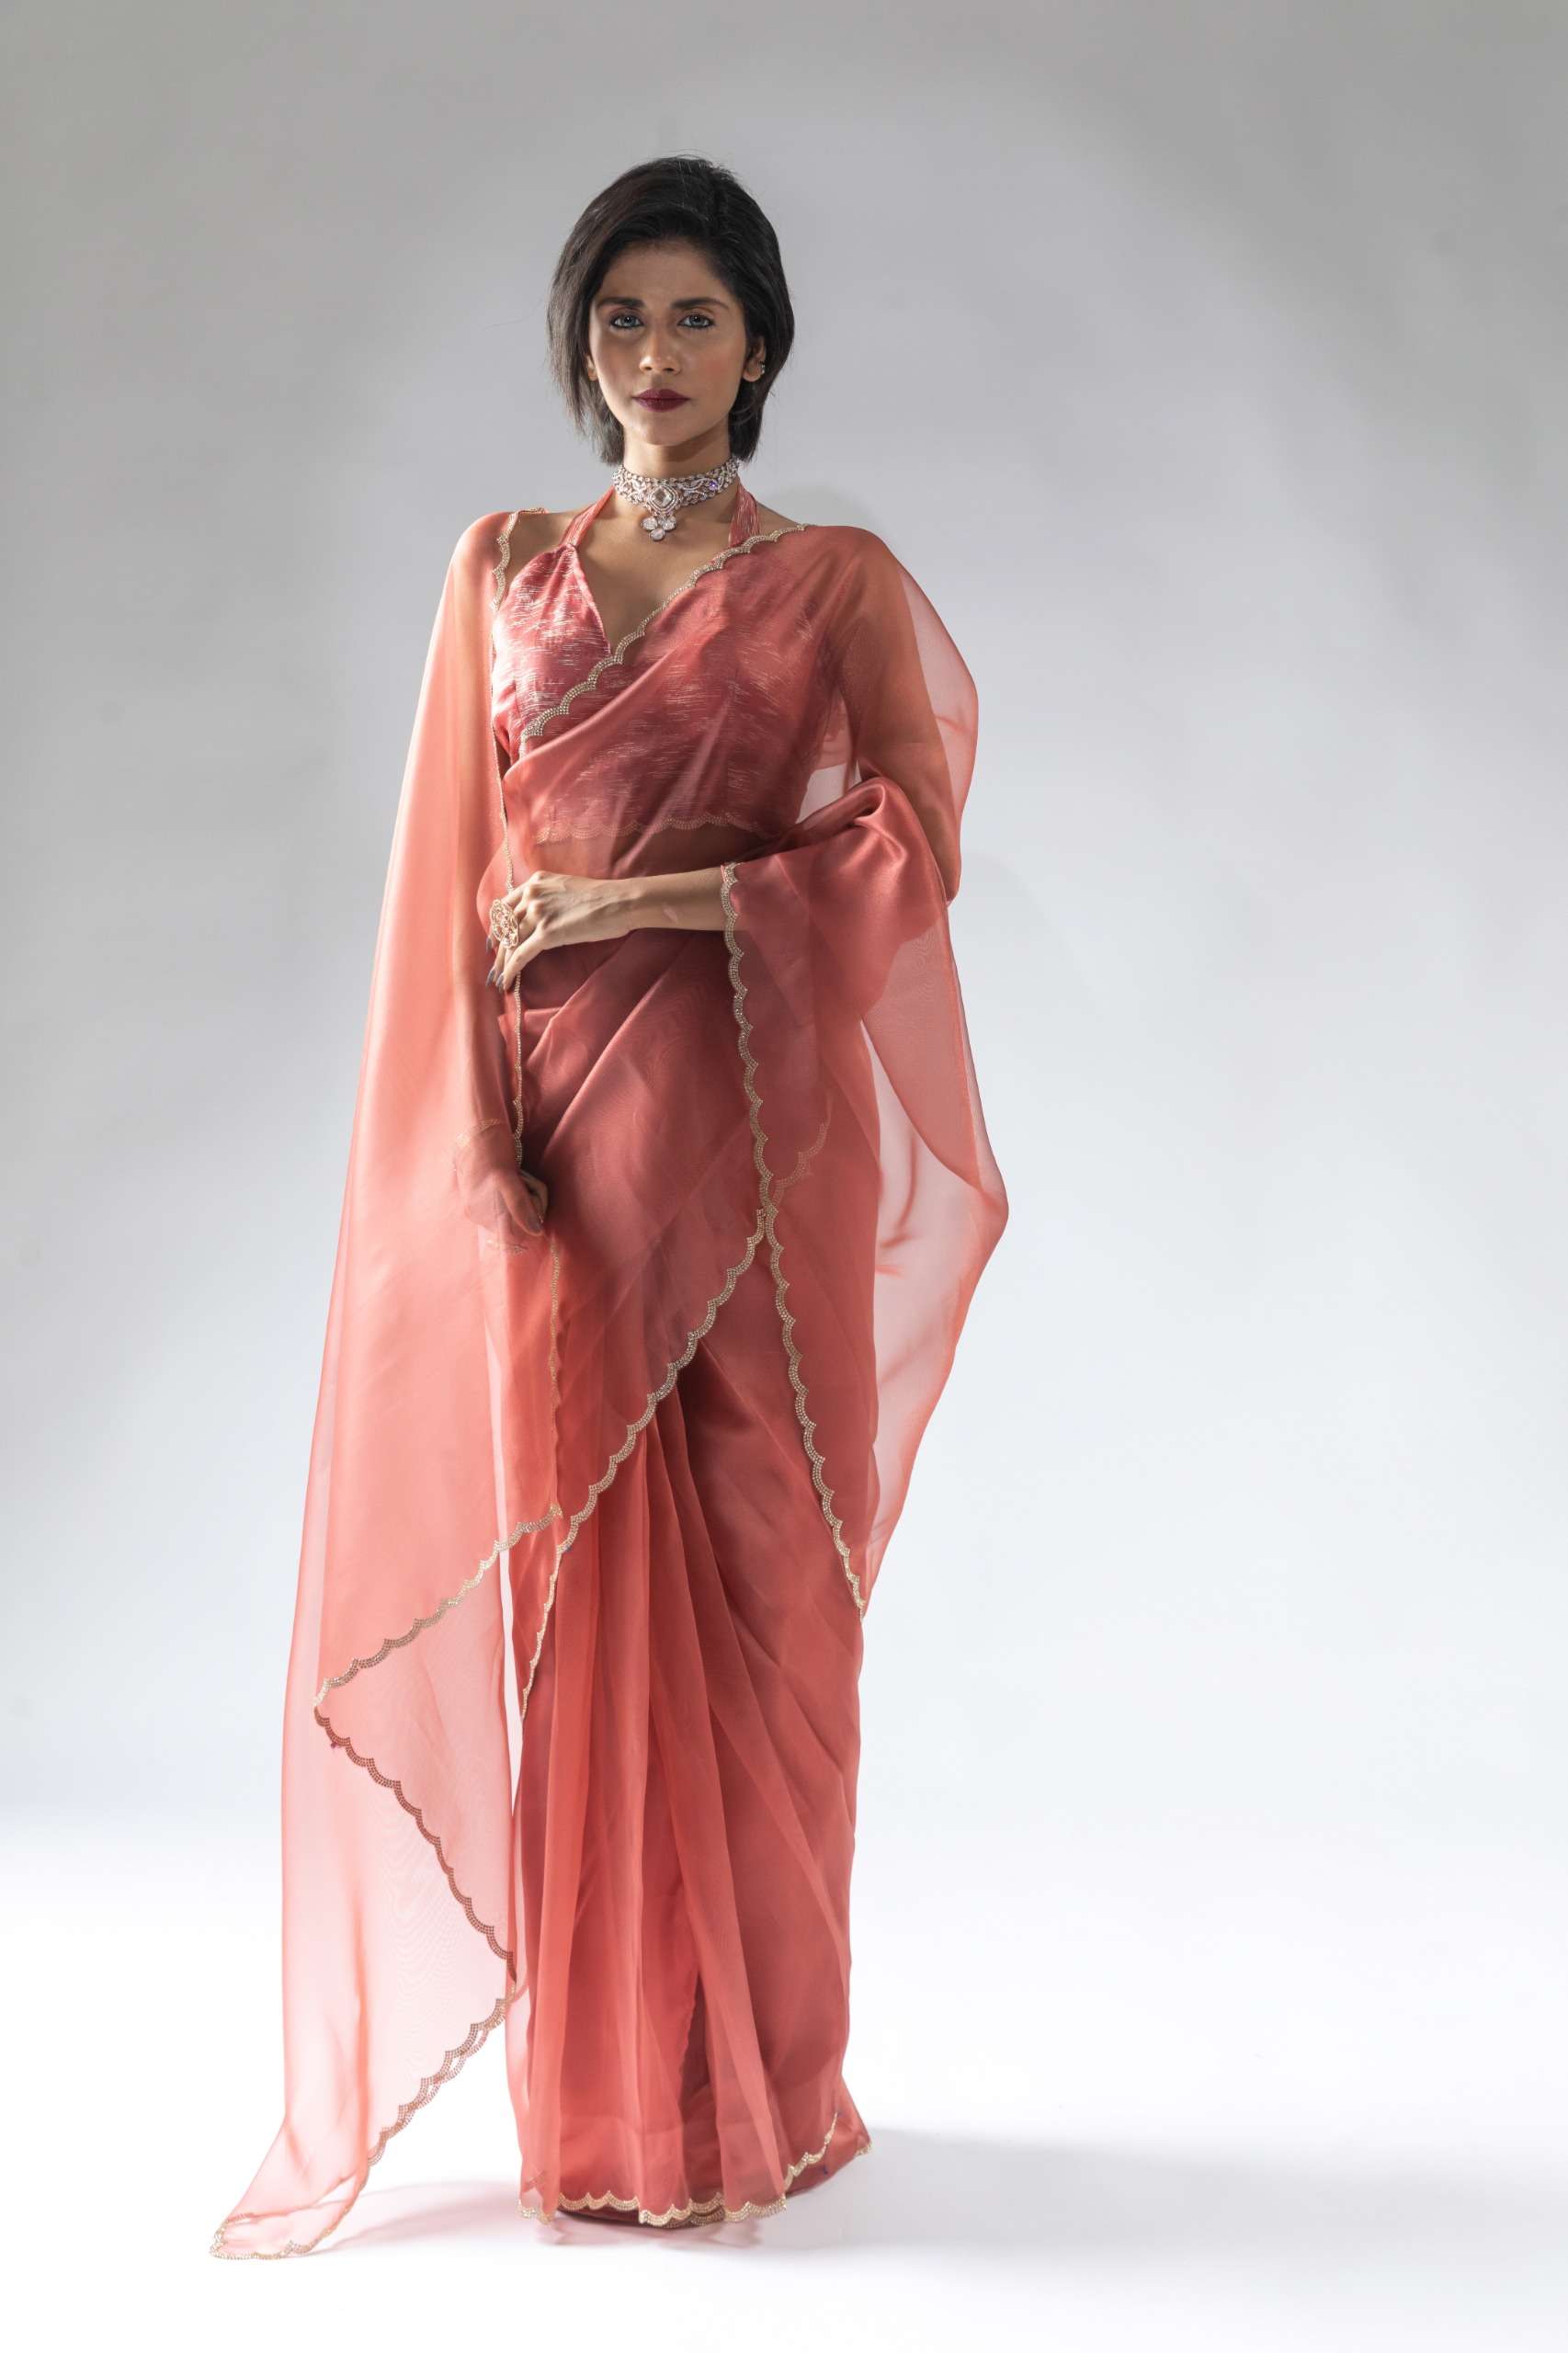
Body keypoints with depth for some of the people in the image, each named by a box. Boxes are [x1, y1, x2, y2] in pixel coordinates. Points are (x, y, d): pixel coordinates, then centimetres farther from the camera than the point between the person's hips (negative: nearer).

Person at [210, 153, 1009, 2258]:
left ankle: (752, 2101, 16)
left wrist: (637, 902, -10)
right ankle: (594, 2105, 15)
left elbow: (910, 848, -4)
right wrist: (486, 1164, -7)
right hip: (553, 1135, 2)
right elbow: (452, 881, 5)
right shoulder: (503, 570, 12)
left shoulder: (841, 582, 7)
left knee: (751, 1596, 1)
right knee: (567, 1599, 2)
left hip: (754, 1139, -2)